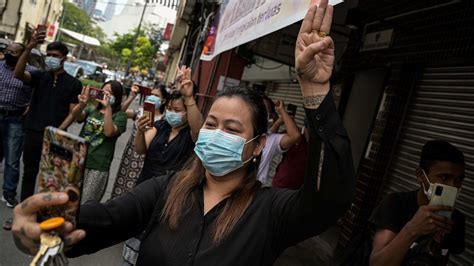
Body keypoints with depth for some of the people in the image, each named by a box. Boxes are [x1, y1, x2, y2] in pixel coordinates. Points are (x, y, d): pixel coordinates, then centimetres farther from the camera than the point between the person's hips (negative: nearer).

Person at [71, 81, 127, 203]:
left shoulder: (120, 115, -1)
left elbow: (109, 132, -17)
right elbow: (76, 115, -7)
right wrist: (82, 104, -27)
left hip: (98, 167, -4)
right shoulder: (91, 109, 11)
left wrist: (108, 108, -21)